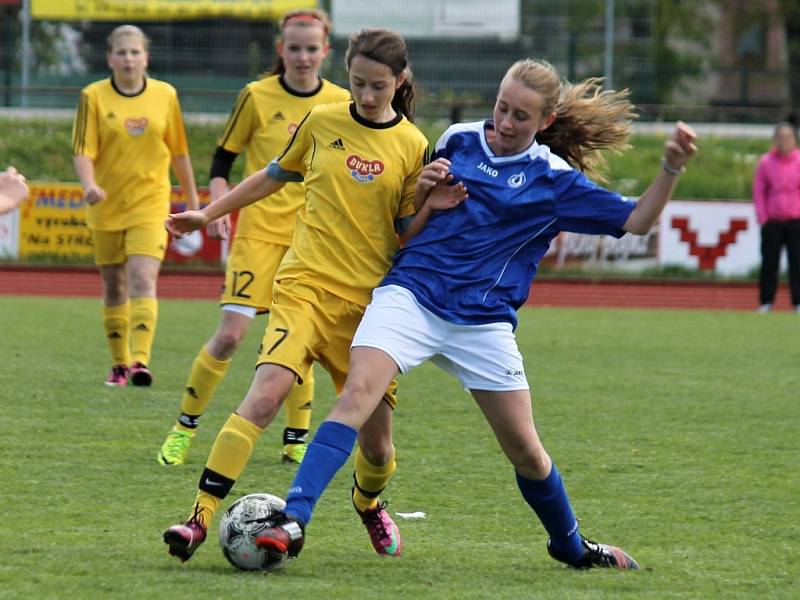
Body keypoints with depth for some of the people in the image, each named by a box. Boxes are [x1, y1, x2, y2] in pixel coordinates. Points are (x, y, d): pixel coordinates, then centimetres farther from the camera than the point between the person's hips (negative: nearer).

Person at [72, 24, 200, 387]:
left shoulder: (165, 95, 1)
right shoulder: (94, 97, -4)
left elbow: (178, 151, 11)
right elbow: (83, 150, -9)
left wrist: (191, 198, 16)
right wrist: (89, 184, -28)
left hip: (150, 203, -1)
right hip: (107, 205, 1)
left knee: (143, 281, -17)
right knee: (114, 287, 10)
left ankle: (141, 360, -25)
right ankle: (120, 364, 25)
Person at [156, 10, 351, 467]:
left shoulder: (341, 103, 4)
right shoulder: (257, 97, -3)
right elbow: (223, 159, 4)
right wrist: (218, 206, -10)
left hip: (313, 235, 2)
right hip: (260, 228, -2)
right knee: (231, 334, -10)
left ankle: (297, 439, 13)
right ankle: (185, 426, 6)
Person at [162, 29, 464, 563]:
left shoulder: (413, 147, 1)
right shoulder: (322, 122, 4)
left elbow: (406, 236, 5)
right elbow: (277, 175, 22)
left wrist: (434, 207, -15)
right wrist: (209, 214, 25)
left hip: (371, 299, 1)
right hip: (307, 285, 0)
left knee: (375, 438, 5)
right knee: (264, 397, -24)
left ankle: (369, 503, 41)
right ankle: (200, 519, -25)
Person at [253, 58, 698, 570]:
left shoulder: (552, 180, 1)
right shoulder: (458, 140, 8)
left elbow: (636, 221, -1)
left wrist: (671, 168, -16)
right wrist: (424, 191, -1)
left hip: (483, 322, 0)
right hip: (411, 295, 0)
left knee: (527, 452, 6)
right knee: (357, 394, -25)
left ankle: (571, 545, 34)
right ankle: (292, 522, -32)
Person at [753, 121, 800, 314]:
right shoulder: (765, 162, 6)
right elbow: (758, 192, 7)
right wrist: (763, 219, -1)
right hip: (772, 223, 1)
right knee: (769, 263, 1)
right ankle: (766, 303, 7)